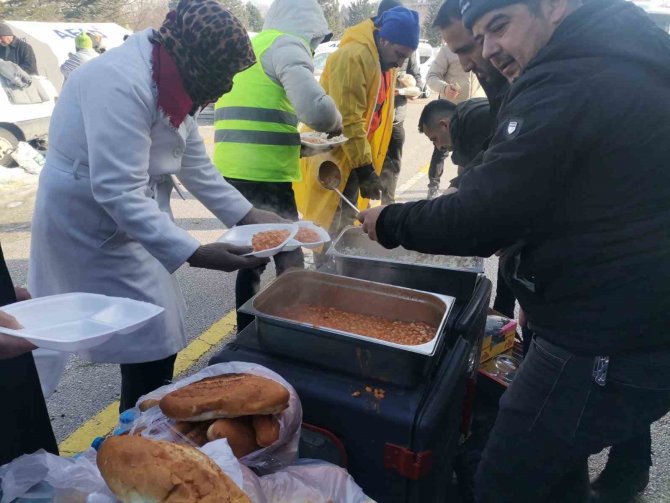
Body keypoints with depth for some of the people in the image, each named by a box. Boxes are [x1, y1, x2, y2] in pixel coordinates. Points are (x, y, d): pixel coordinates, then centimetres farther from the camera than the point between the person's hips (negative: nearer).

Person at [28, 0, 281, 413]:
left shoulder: (174, 84, 5)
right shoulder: (121, 84, -27)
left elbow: (195, 165, 9)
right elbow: (117, 193, -33)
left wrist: (247, 214, 2)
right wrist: (193, 254, -37)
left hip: (132, 222, 10)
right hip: (92, 228, -9)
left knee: (156, 342, 16)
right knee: (150, 352, -5)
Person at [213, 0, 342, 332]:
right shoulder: (287, 45, -4)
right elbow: (315, 108, -20)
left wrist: (298, 145, 20)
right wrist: (335, 123, 2)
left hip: (232, 172, 9)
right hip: (264, 177, -8)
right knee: (290, 264, 4)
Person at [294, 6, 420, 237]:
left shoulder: (383, 60, 10)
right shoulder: (353, 56, -20)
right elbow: (348, 120, -25)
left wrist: (368, 165, 15)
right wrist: (365, 168, -22)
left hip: (354, 158, 9)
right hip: (332, 159, -9)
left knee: (346, 226, 15)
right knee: (329, 230, -5)